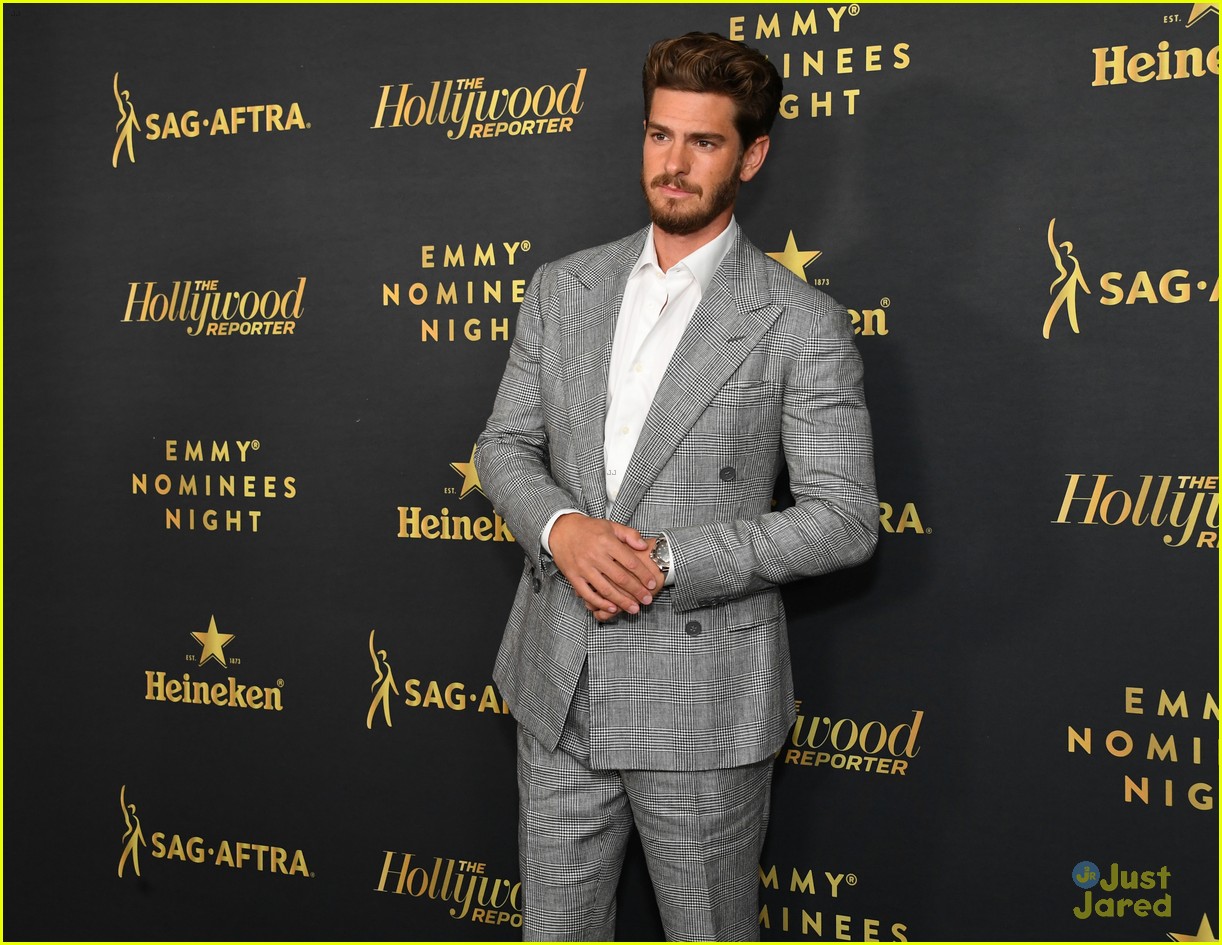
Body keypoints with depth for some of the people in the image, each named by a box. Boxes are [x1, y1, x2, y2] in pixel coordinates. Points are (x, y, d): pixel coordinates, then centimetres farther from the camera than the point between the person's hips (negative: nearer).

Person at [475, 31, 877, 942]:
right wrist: (561, 528, -14)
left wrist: (668, 561, -19)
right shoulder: (562, 290, 7)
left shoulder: (801, 322, -8)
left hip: (701, 700, -4)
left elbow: (844, 516, -10)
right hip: (560, 691, 5)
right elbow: (504, 445, 9)